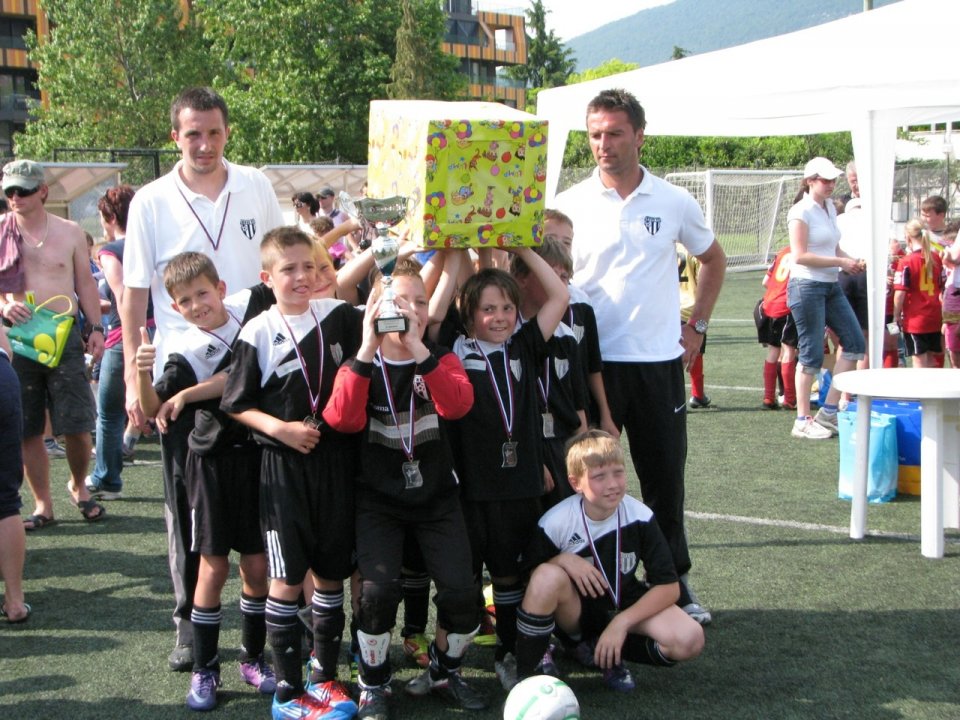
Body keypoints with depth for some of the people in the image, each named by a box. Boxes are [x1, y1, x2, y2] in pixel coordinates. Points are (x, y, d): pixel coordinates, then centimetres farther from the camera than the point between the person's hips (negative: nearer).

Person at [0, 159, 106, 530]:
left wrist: (95, 327, 3)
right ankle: (43, 504, 17)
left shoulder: (69, 232, 5)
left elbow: (85, 283, 11)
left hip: (65, 336, 0)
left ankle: (78, 486, 24)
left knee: (77, 426, -2)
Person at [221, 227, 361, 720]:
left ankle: (324, 675, 25)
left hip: (336, 461, 3)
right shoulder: (258, 333, -5)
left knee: (331, 572, 11)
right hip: (284, 466, -3)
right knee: (287, 578, 0)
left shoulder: (339, 316, 2)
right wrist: (279, 428, -14)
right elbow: (237, 404, -2)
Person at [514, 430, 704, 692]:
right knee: (547, 576, -36)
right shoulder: (555, 523, -20)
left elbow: (669, 586, -13)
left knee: (689, 640, -25)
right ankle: (526, 676, -18)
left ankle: (599, 650, -2)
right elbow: (526, 576, -10)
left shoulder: (640, 516, -16)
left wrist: (621, 623, -23)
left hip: (625, 608, 2)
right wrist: (562, 560, -29)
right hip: (575, 615, -2)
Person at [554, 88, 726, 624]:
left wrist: (697, 327, 12)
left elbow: (714, 260, 19)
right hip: (592, 362, -1)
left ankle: (676, 584, 24)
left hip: (660, 362, 1)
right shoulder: (571, 204, -1)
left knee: (666, 479, 9)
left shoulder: (674, 203, 3)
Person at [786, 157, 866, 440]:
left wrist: (852, 261, 1)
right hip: (807, 286, -9)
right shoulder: (801, 212, -12)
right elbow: (800, 256, -19)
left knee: (854, 343, 6)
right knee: (811, 354, -3)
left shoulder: (830, 208, 13)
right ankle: (803, 421, 7)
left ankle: (829, 411, 13)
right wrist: (840, 262, -17)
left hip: (831, 287, 9)